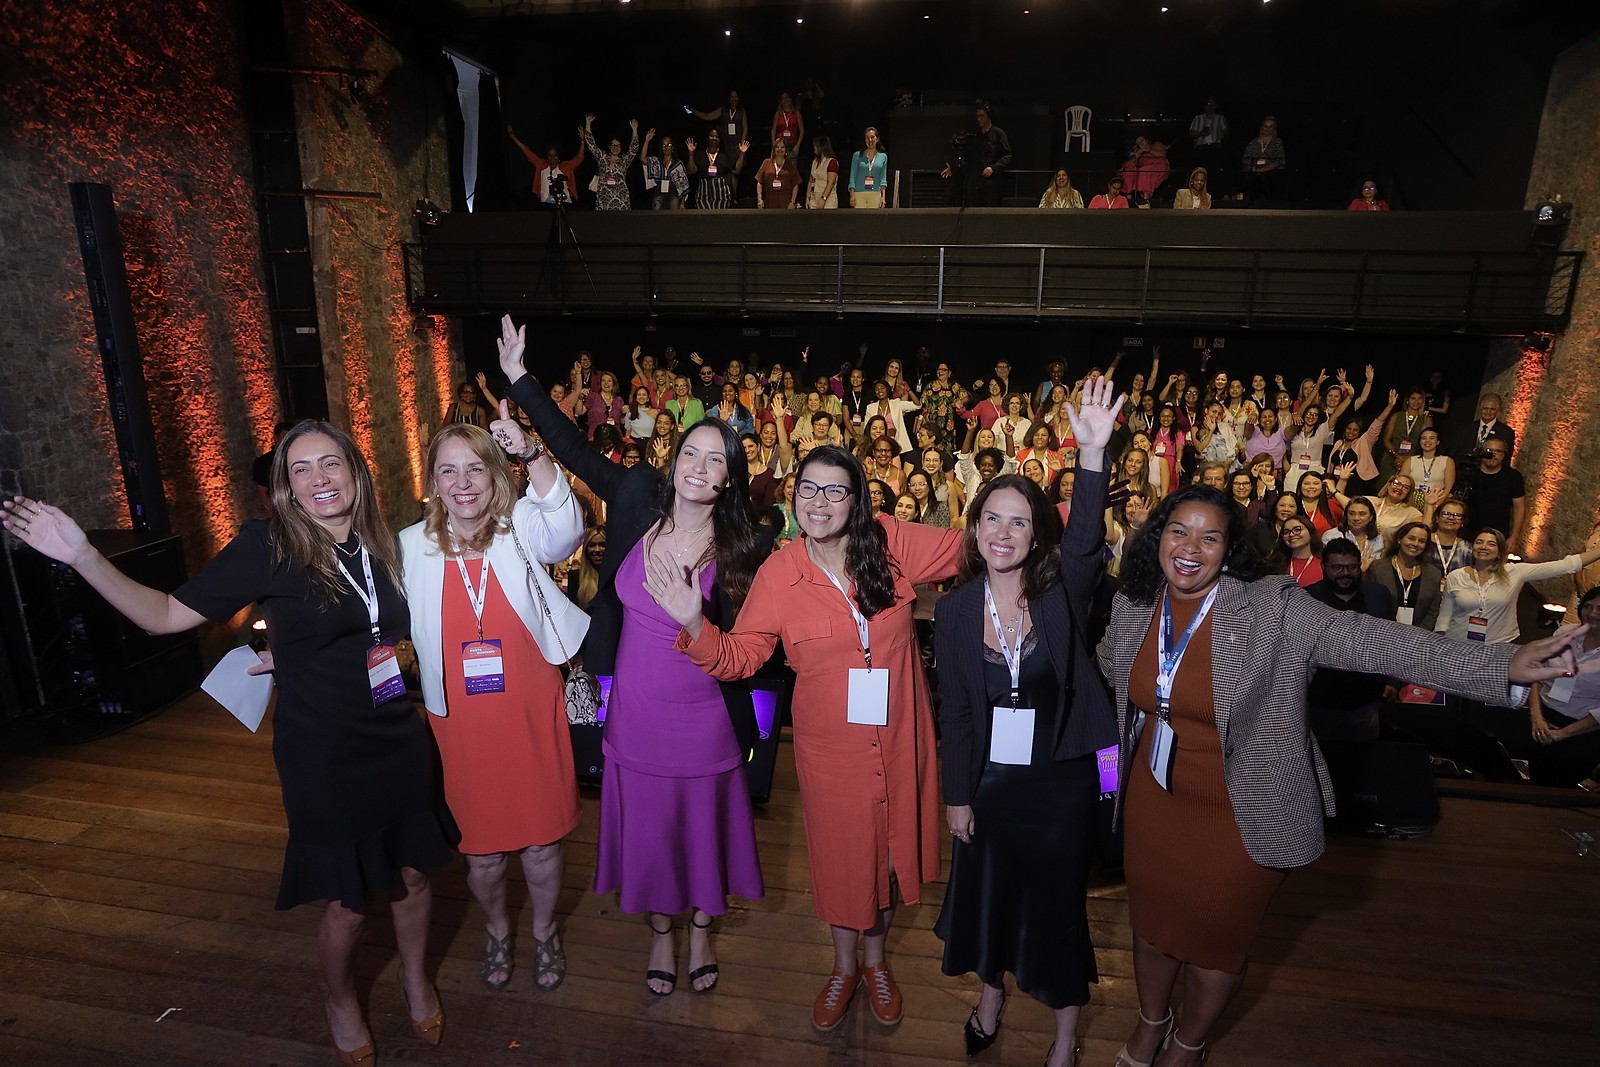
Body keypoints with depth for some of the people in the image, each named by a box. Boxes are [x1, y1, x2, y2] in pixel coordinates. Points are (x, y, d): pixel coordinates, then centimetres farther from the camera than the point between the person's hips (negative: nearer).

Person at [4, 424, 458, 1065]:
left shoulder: (379, 545, 0)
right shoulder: (268, 545, -13)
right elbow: (167, 615, -10)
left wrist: (297, 655, 5)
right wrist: (82, 556, -20)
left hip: (400, 741, 4)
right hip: (321, 753, -4)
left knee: (412, 870, 17)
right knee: (347, 904, 8)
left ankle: (415, 976, 46)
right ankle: (340, 1001, 41)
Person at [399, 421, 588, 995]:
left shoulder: (522, 529, -10)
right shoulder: (411, 548, -2)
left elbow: (565, 524, -33)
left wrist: (531, 453, -47)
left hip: (533, 714, -1)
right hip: (461, 724, 2)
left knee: (542, 839, 12)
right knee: (481, 849, 15)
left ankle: (545, 932, 42)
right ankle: (496, 931, 47)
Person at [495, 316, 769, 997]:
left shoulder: (744, 547, -14)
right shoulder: (639, 497, -9)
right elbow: (576, 451, -1)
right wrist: (518, 377, 0)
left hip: (703, 717, -2)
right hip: (636, 711, 2)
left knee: (703, 826, 18)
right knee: (647, 827, 19)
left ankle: (700, 932, 47)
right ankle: (660, 934, 47)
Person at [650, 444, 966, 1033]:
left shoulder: (890, 542, -10)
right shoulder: (778, 574, -11)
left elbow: (968, 547, -2)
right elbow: (738, 655, -7)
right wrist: (694, 622, -26)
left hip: (899, 738, 1)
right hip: (830, 745, -1)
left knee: (889, 850, 20)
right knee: (841, 856, 18)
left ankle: (875, 961, 51)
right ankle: (844, 966, 49)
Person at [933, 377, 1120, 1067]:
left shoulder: (1061, 592, -12)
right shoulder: (954, 609, -6)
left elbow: (1086, 539, -34)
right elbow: (954, 710, -2)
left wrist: (1093, 451, -46)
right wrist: (957, 795, 0)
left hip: (1061, 778, -2)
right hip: (988, 777, 2)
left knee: (1057, 901, 13)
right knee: (985, 891, 19)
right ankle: (991, 991, 49)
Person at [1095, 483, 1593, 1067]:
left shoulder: (1272, 607, -20)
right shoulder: (1131, 605, -7)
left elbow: (1369, 640, -29)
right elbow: (1108, 672, 10)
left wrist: (1504, 667, -38)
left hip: (1239, 816, -3)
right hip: (1154, 798, 4)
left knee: (1215, 938, 17)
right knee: (1151, 920, 21)